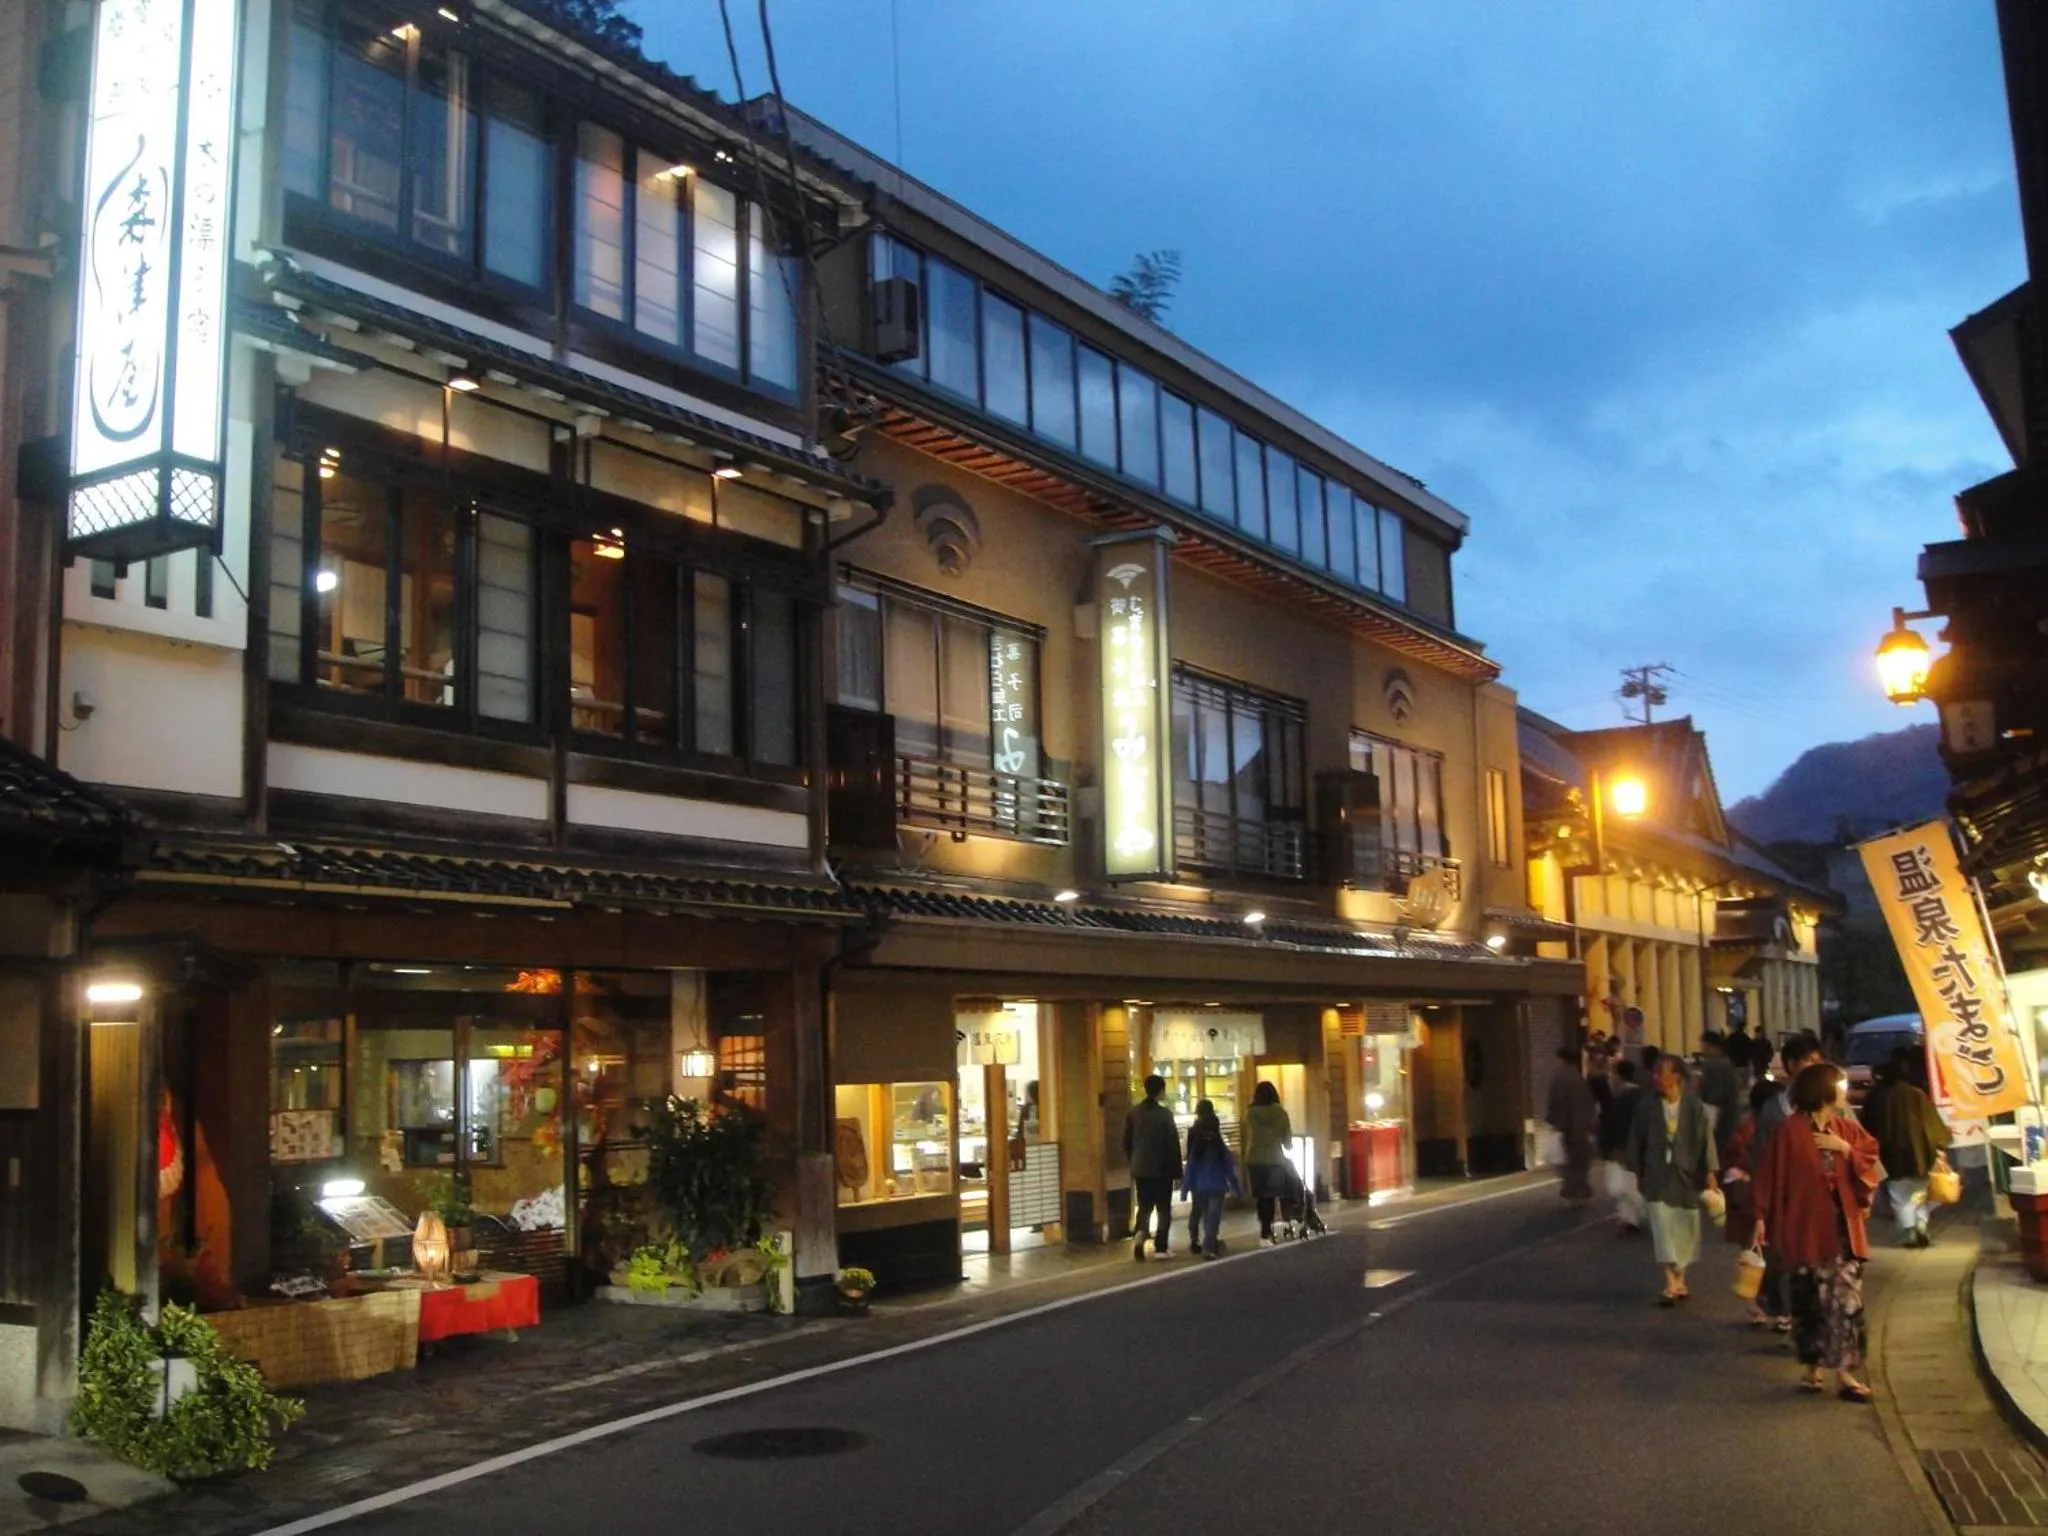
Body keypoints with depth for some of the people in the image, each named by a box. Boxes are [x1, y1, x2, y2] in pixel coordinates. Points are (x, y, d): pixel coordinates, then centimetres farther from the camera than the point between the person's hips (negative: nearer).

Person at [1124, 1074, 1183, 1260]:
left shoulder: (1133, 1113, 1)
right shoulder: (1164, 1114, -13)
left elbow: (1127, 1142, 7)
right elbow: (1173, 1143, -11)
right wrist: (1176, 1170, -4)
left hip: (1140, 1169, 4)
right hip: (1161, 1169, -4)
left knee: (1144, 1206, 13)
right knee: (1163, 1208, 7)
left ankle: (1140, 1235, -11)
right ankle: (1161, 1248, 6)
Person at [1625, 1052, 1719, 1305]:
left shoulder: (1693, 1106, -7)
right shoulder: (1647, 1105, -5)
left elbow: (1705, 1138, -5)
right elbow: (1637, 1139, 3)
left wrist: (1709, 1171, -9)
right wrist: (1637, 1172, 5)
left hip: (1686, 1174, 0)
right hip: (1658, 1175, 0)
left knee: (1685, 1230, 11)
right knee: (1663, 1229, -8)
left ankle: (1680, 1281, 28)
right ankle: (1671, 1285, -6)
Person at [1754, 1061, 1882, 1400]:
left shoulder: (1847, 1130, 7)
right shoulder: (1791, 1131, -9)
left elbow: (1870, 1164, 9)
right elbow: (1771, 1177, -9)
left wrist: (1846, 1149, -7)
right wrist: (1763, 1218, -11)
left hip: (1842, 1228, 4)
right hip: (1805, 1228, -4)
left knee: (1846, 1299, -3)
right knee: (1809, 1300, 6)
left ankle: (1844, 1372, 1)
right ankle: (1811, 1367, 18)